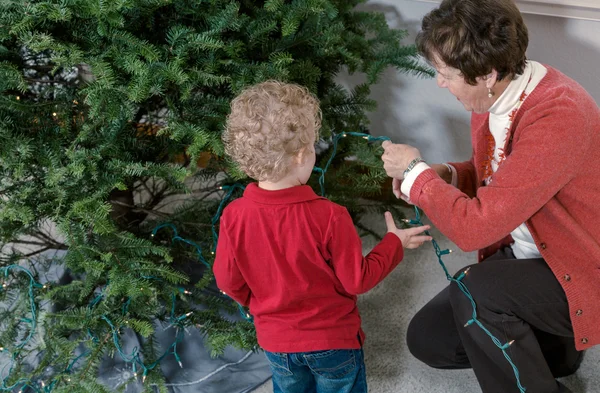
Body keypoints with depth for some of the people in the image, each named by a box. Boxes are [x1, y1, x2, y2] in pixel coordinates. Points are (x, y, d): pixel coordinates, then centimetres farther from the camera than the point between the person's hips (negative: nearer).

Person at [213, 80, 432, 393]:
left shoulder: (233, 217, -21)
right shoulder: (328, 217, -30)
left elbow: (228, 281, -7)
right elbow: (357, 280, -17)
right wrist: (394, 242, -1)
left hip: (276, 341, 3)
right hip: (332, 339, -2)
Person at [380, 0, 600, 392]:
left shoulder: (559, 115, -31)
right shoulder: (491, 99, -5)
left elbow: (475, 226, -34)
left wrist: (414, 171, -19)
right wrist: (442, 175, -6)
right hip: (519, 258, 8)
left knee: (473, 290, -31)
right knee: (426, 338, 5)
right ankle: (552, 345, 18)